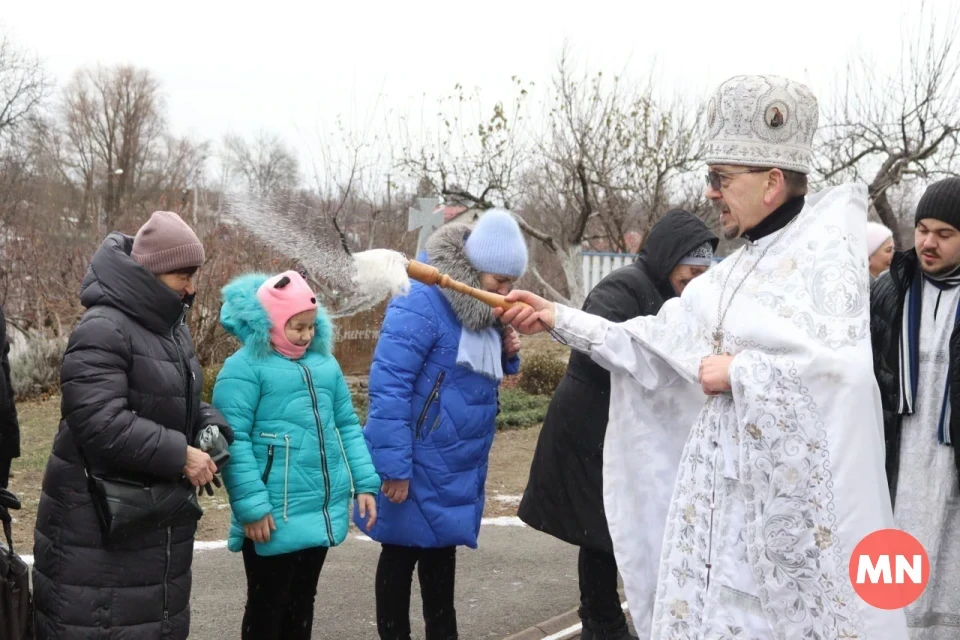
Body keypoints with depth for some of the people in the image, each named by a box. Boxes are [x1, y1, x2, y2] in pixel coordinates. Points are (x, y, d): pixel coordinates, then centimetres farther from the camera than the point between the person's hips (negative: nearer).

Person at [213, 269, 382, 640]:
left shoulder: (324, 363, 13)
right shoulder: (245, 367, -10)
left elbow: (347, 426, 16)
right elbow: (234, 441, -16)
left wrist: (365, 483, 7)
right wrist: (252, 506, -21)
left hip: (323, 510, 7)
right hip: (275, 517, -6)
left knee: (302, 601, 17)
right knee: (268, 605, 4)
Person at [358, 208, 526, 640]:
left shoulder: (480, 312, 6)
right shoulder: (421, 305, -21)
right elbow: (388, 386, -24)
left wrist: (507, 354, -3)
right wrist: (394, 466, -25)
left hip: (457, 469, 8)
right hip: (416, 467, -8)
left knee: (442, 555, 18)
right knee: (401, 556, 5)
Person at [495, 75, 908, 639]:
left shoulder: (828, 246, -11)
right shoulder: (736, 270, 14)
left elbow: (843, 366, -24)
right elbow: (656, 344, 14)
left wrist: (737, 372, -14)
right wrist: (559, 319, 10)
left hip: (796, 490, -8)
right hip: (723, 484, 8)